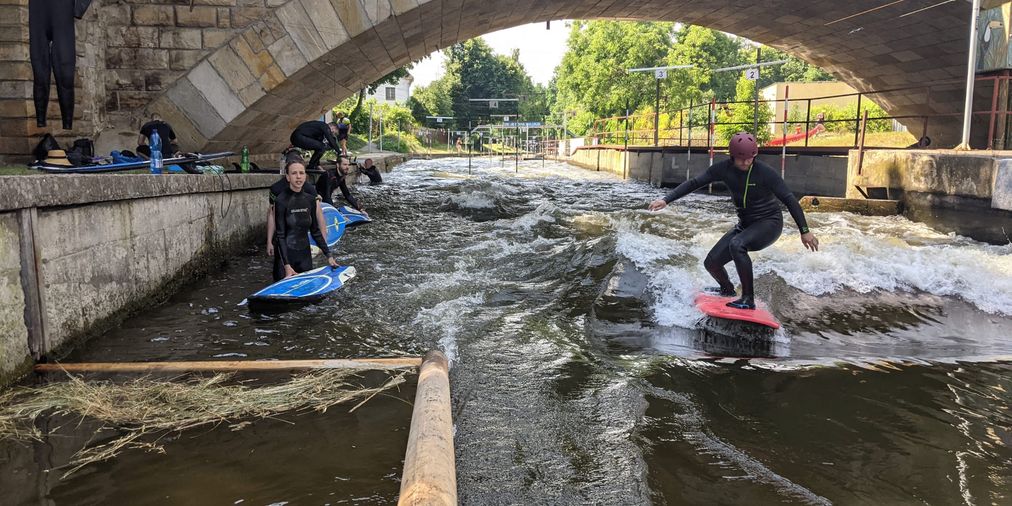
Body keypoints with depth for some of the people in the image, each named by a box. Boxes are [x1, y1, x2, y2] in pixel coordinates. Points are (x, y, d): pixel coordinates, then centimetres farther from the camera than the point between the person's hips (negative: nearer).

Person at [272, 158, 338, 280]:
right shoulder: (281, 201, -12)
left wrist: (329, 255, 6)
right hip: (286, 255, -5)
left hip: (305, 253, 5)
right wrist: (287, 266, -22)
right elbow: (280, 235, -15)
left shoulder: (311, 200, 3)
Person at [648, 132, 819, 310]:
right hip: (745, 225, 6)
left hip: (770, 223, -6)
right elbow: (694, 183, -5)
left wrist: (804, 231, -15)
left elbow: (789, 199, -16)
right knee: (711, 263, 0)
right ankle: (727, 290, 34)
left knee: (736, 245, -35)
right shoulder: (724, 169, -8)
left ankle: (748, 300, -25)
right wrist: (666, 200, -15)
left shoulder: (765, 172, -20)